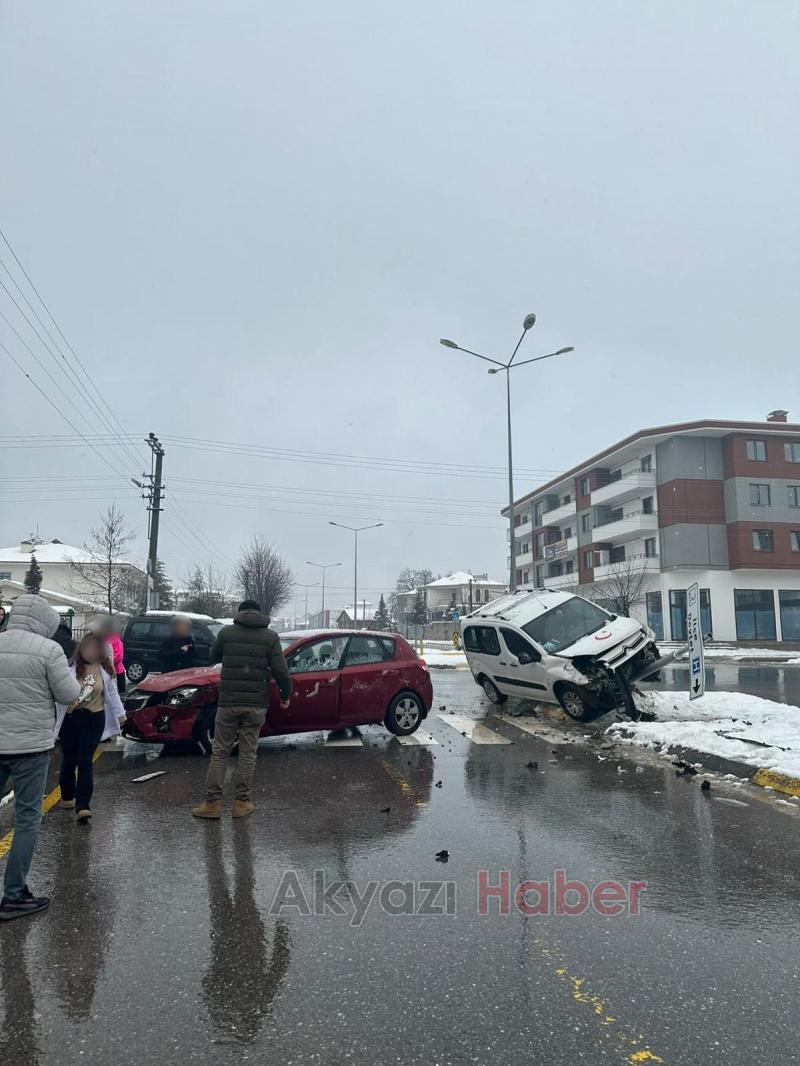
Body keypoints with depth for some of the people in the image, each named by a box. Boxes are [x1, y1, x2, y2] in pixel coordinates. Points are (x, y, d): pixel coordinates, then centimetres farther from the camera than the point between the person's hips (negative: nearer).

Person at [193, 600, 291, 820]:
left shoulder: (226, 632, 2)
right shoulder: (270, 636, -1)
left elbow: (214, 658, 17)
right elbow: (280, 670, -6)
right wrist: (286, 695, 7)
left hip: (228, 702, 0)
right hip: (256, 704, 0)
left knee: (219, 752, 8)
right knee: (248, 753, 8)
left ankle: (213, 803, 9)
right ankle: (241, 802, 13)